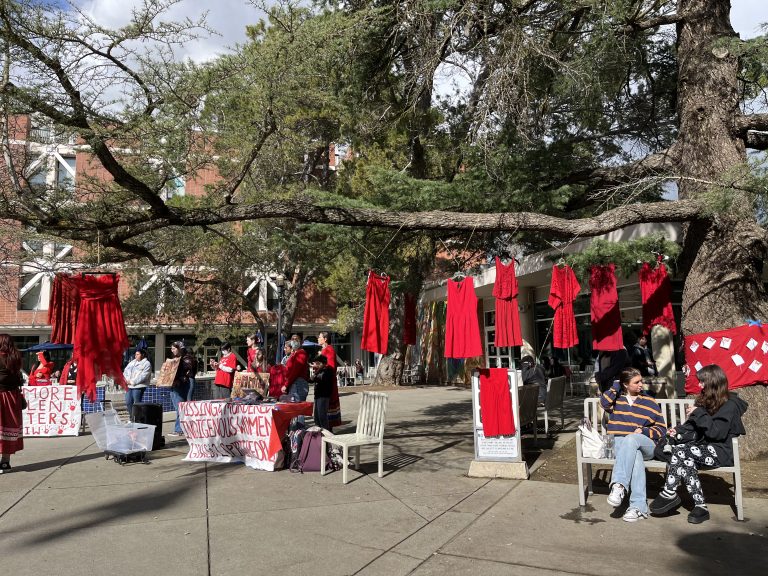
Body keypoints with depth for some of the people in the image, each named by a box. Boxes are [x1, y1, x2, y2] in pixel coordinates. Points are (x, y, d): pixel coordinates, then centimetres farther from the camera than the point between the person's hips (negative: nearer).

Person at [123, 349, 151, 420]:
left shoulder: (146, 364, -4)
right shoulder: (132, 362, 19)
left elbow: (143, 376, -14)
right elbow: (126, 371, 15)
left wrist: (132, 382, -15)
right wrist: (127, 380, -3)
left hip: (138, 387, -7)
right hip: (129, 386, 7)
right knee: (128, 403, 9)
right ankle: (131, 418, 21)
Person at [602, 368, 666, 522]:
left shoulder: (650, 403, 13)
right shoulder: (617, 398, 14)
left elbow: (661, 429, 11)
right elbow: (604, 403, -10)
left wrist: (644, 431, -8)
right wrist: (616, 386, 0)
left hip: (646, 444, 0)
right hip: (620, 444, 1)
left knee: (631, 439, -38)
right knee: (636, 458, -36)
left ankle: (619, 485, -48)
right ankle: (639, 507, -40)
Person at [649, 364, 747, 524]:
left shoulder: (729, 405, -8)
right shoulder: (704, 400, 15)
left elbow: (716, 433, -19)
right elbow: (693, 425, 19)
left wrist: (699, 413, -18)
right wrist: (678, 429, 1)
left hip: (721, 452, -7)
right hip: (703, 446, 7)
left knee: (679, 450, -29)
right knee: (687, 461, -27)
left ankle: (669, 494, -20)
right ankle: (700, 506, -26)